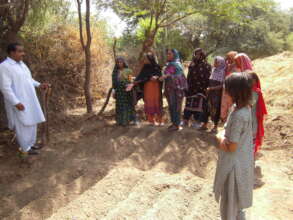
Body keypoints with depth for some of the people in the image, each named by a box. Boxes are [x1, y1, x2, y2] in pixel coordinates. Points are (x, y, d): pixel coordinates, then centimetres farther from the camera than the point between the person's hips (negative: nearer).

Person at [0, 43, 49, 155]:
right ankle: (25, 148, 15)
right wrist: (16, 103, -24)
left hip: (29, 100, 9)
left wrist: (39, 85, 6)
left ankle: (30, 143, 29)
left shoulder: (21, 64, 10)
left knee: (31, 122, 15)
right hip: (19, 102, -8)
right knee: (23, 125, 1)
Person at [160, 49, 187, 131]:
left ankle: (177, 125, 6)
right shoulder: (168, 65, 12)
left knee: (176, 106, -2)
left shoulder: (177, 65, -10)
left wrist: (168, 76, -27)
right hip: (169, 88, 7)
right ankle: (173, 122, 21)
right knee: (171, 106, 10)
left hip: (176, 89, -7)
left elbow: (179, 76, -19)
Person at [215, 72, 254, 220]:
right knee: (236, 199, 27)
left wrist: (220, 137, -8)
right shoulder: (245, 108, -1)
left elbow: (231, 147, -24)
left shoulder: (238, 115, -29)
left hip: (233, 164, -9)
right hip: (241, 161, 9)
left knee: (229, 203, 12)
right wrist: (224, 137, -11)